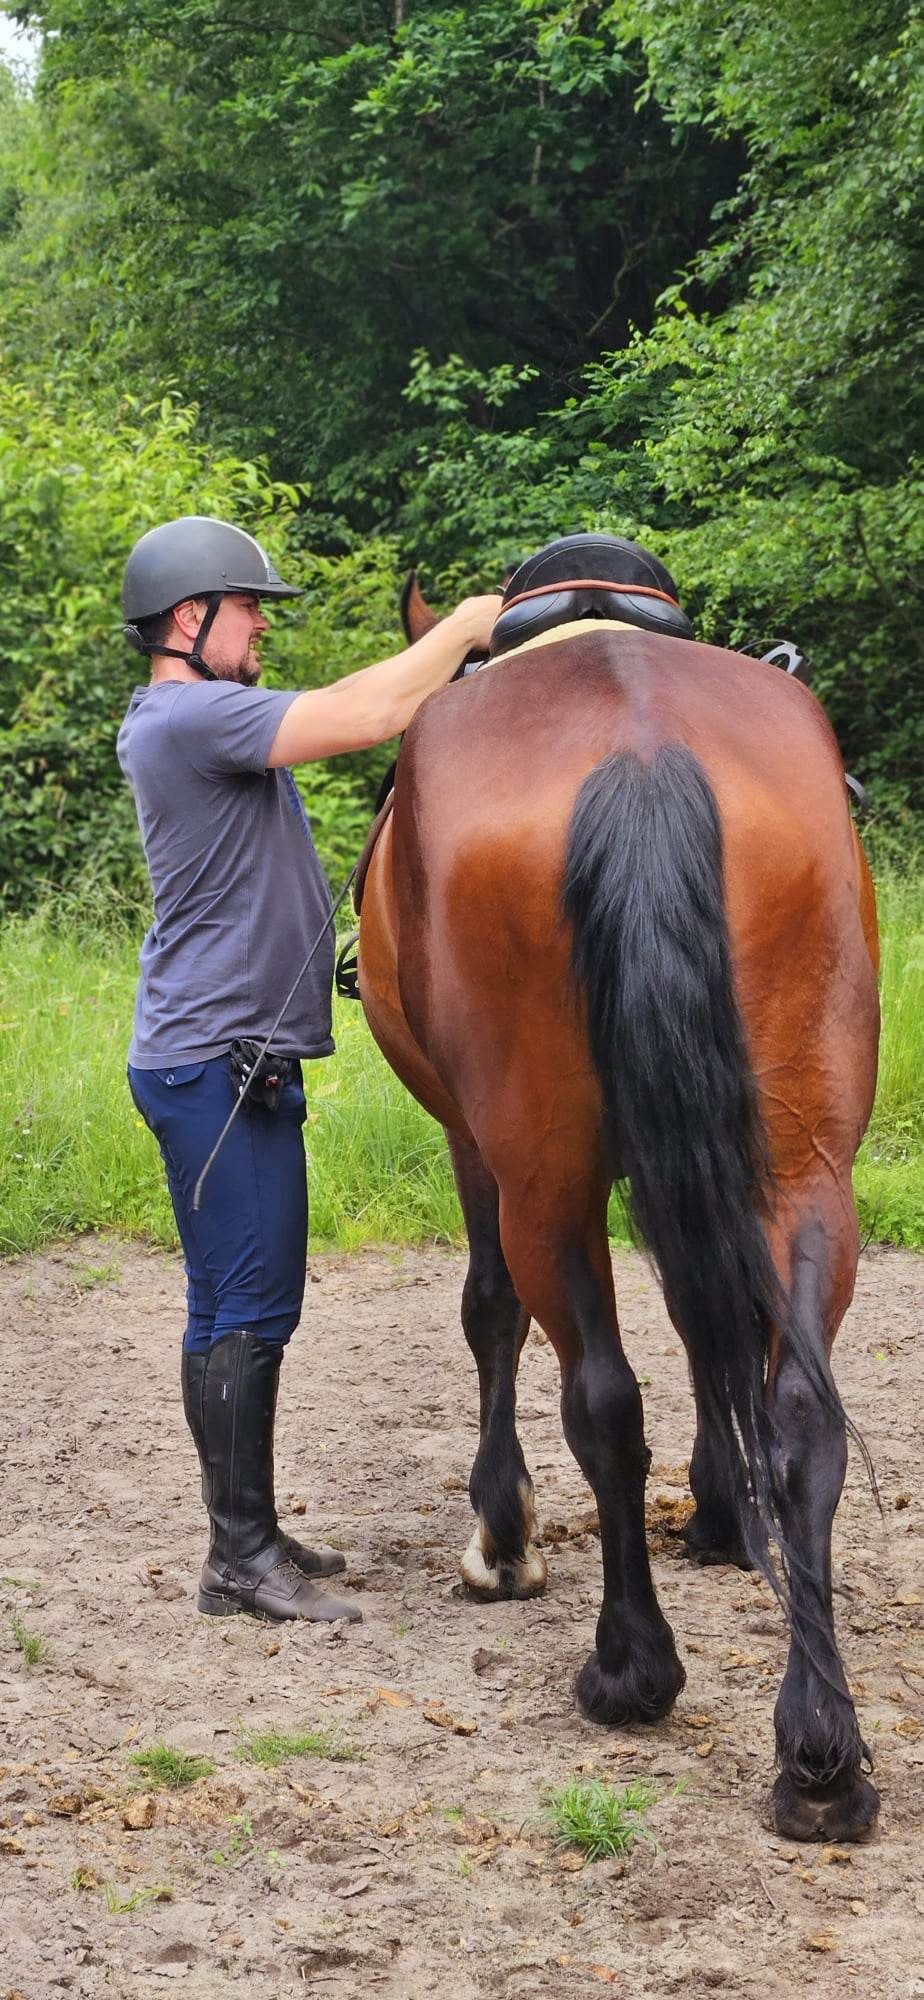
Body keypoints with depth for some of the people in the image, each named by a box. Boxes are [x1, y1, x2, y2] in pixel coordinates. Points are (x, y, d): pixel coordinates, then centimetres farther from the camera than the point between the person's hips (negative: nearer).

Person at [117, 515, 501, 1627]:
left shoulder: (199, 720, 17)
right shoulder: (190, 717, -17)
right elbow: (369, 716, -24)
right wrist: (464, 626, -10)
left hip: (240, 1062, 11)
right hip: (213, 1064, -11)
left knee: (252, 1304, 14)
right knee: (240, 1308, -7)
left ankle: (251, 1534, 22)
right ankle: (240, 1558, -1)